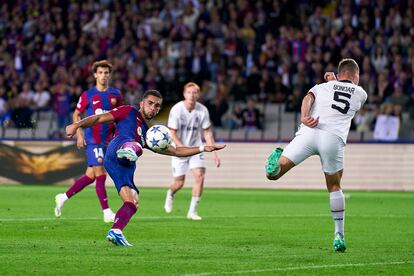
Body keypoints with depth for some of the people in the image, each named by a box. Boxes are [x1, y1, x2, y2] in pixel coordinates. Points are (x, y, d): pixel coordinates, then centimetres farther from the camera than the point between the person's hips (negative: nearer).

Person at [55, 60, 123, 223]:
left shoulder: (115, 94, 8)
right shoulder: (88, 95, -1)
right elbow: (76, 115, 7)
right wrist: (79, 135, -3)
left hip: (108, 140, 4)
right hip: (92, 140, -4)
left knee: (91, 176, 8)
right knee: (100, 174, -10)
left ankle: (64, 197, 24)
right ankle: (107, 213, -8)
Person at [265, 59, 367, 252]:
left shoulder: (323, 86, 27)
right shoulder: (361, 93, 27)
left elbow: (308, 98, 4)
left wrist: (304, 117, -12)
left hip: (308, 133, 0)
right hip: (334, 138, 0)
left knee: (273, 175, -2)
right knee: (334, 187, 21)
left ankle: (277, 160, -37)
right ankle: (339, 235, 17)